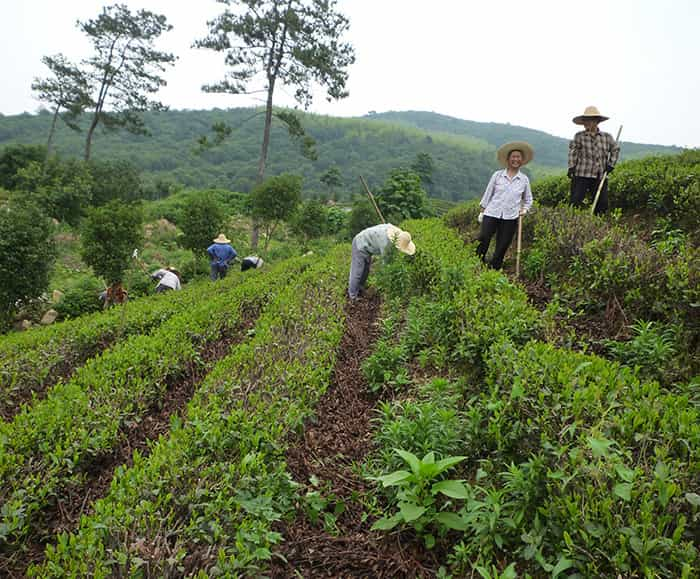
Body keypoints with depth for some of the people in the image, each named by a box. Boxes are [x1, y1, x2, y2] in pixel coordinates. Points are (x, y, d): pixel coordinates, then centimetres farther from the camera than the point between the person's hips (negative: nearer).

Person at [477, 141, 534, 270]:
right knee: (482, 241, -9)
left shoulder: (524, 179, 7)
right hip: (491, 214, -1)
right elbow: (488, 193, 7)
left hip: (510, 218, 1)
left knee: (502, 247, 3)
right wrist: (482, 211, 6)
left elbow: (528, 200, 19)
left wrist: (524, 209, 1)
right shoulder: (497, 175, 2)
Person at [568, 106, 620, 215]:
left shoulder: (607, 137, 7)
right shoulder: (579, 136, 0)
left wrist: (611, 164, 8)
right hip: (581, 176, -2)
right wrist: (571, 167, -10)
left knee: (602, 204, 5)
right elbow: (572, 151, -1)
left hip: (600, 177, 3)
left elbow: (615, 149, 18)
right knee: (575, 201, -8)